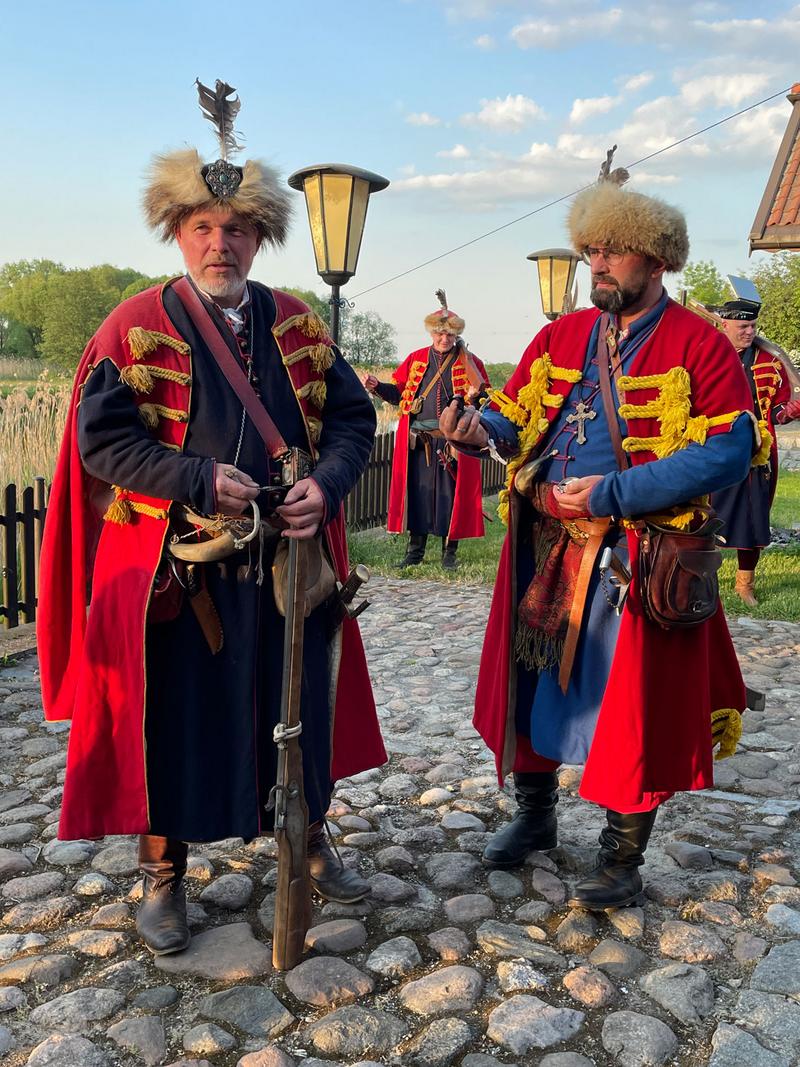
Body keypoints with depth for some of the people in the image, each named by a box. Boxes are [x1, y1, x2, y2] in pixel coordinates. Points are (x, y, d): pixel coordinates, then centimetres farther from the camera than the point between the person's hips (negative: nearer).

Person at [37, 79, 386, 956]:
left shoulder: (298, 327, 7)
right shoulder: (135, 328, -3)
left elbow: (353, 419, 7)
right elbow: (101, 438, -9)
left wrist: (324, 486, -13)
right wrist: (198, 480, -20)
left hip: (289, 559, 3)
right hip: (174, 570, -3)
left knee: (300, 706, 14)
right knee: (174, 717, 8)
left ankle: (308, 838, 37)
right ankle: (163, 873, 28)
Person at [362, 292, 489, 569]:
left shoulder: (469, 362, 5)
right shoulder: (416, 359, 13)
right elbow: (399, 392, 14)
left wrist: (477, 394, -19)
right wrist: (377, 386, -2)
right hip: (417, 440, 2)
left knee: (451, 493, 1)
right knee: (417, 491, 5)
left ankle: (449, 552, 12)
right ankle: (415, 549, 17)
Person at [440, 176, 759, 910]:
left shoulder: (701, 346, -6)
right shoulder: (561, 337, 10)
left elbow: (727, 455, -15)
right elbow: (514, 419, 8)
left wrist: (610, 494, -21)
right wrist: (480, 432, -17)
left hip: (637, 558, -4)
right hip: (544, 549, 5)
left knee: (631, 702, 4)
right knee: (534, 680, 14)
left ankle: (623, 859, 23)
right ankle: (535, 814, 37)